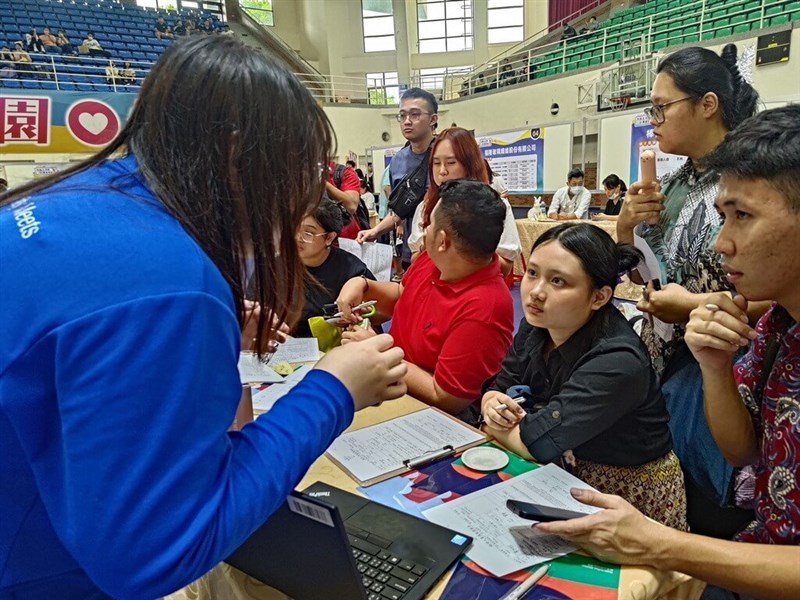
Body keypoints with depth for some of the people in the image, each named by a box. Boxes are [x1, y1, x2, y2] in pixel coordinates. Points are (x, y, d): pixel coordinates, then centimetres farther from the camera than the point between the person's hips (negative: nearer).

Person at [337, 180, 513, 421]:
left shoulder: (483, 310, -31)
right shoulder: (432, 260, -5)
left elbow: (444, 399, -24)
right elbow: (401, 296, 17)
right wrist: (361, 284, -3)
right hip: (389, 384, 8)